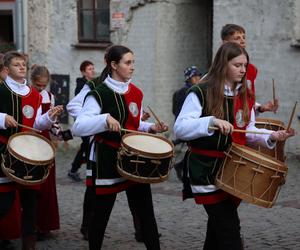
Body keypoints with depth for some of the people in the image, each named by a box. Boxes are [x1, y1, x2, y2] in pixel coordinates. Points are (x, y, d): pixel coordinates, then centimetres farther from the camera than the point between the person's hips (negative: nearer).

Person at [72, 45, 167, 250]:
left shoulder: (136, 93, 8)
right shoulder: (99, 94, -13)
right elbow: (78, 127, -20)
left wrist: (151, 128, 2)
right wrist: (105, 119, -32)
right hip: (108, 161, -5)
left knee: (146, 212, 4)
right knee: (102, 213, 6)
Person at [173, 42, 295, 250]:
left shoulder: (245, 96, 9)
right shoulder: (201, 93, -11)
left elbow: (248, 132, 15)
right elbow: (180, 129, -18)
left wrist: (270, 137, -4)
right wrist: (212, 121, -32)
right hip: (206, 170, -6)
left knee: (218, 226, 17)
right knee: (229, 227, -13)